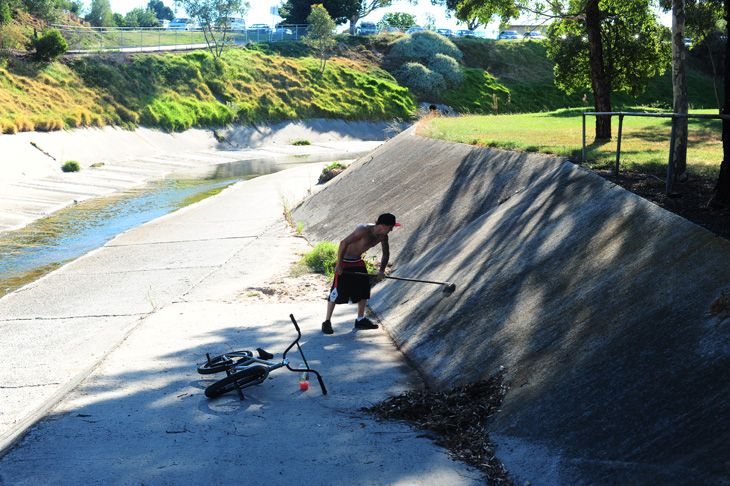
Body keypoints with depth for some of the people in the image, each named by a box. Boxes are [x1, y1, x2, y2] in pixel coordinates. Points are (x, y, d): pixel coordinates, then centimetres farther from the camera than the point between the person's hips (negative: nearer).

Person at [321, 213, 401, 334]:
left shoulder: (383, 236, -6)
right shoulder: (364, 230, -31)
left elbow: (386, 254, 9)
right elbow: (344, 243, -33)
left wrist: (382, 270, -5)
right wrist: (339, 264, -29)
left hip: (358, 262, 8)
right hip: (345, 261, -8)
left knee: (364, 290, 10)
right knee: (337, 292, -6)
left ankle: (360, 320, 24)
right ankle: (327, 322, 1)